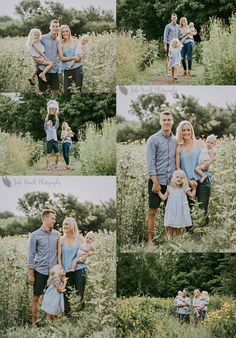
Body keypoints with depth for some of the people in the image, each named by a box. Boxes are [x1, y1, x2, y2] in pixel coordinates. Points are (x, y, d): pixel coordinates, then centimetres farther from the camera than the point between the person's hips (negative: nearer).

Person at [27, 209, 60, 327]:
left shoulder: (57, 234, 5)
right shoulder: (35, 235, -4)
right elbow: (31, 255, -2)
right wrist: (30, 274, -4)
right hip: (40, 271, -2)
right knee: (36, 298, 4)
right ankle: (34, 323, 13)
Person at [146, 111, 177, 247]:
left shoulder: (175, 140, 9)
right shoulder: (153, 139, -5)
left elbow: (177, 161, 13)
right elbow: (150, 163, -9)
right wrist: (155, 182, -14)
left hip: (172, 181, 4)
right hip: (157, 180, -4)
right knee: (153, 211, 0)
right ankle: (150, 240, 5)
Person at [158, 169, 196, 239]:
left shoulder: (184, 189, 5)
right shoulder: (170, 188, 6)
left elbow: (192, 195, 12)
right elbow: (164, 198, 10)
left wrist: (194, 188, 5)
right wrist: (158, 191, 7)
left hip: (180, 212, 0)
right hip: (171, 212, 0)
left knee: (178, 229, 5)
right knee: (170, 229, -3)